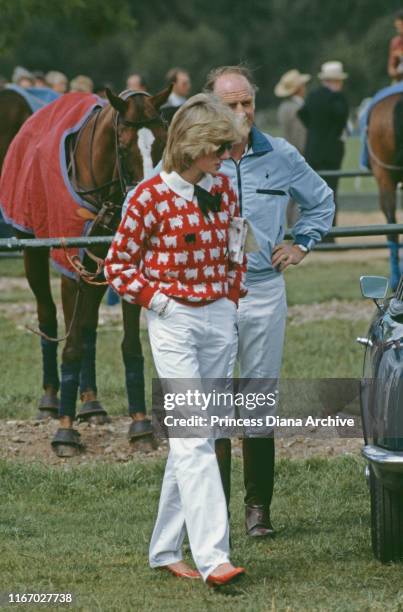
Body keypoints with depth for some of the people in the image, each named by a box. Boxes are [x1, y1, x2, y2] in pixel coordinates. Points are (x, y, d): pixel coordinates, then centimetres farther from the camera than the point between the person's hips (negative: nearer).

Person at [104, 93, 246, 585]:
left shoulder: (223, 189, 6)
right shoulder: (150, 197, -11)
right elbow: (118, 264, -3)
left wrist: (232, 296, 10)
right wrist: (157, 301, -11)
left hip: (219, 322, 6)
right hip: (174, 323, -6)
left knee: (189, 437, 10)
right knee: (194, 438, -14)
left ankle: (165, 549, 19)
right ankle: (212, 556, -21)